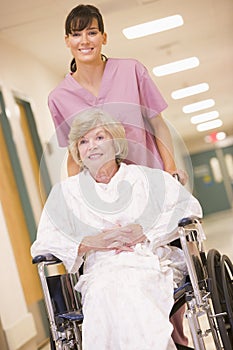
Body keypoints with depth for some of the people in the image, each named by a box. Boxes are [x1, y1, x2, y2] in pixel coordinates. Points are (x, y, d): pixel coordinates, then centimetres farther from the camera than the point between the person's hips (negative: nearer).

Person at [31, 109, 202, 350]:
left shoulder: (147, 177, 17)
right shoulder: (65, 192, 19)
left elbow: (190, 207, 7)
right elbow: (42, 243, 9)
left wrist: (146, 231, -7)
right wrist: (94, 241, -6)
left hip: (152, 266, 0)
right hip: (100, 273, 1)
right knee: (108, 291, -37)